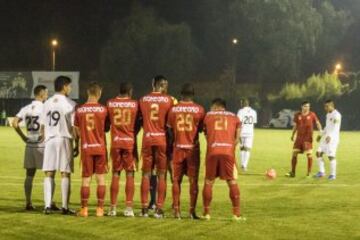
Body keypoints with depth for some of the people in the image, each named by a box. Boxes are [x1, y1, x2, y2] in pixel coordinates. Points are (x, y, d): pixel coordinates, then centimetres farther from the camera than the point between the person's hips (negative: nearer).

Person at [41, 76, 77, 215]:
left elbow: (42, 126, 10)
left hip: (50, 141, 4)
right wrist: (77, 145, 1)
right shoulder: (70, 104, -5)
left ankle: (47, 205, 0)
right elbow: (74, 127, -6)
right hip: (65, 140, -4)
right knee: (65, 174, 1)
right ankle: (65, 207, 1)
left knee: (49, 174, 5)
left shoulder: (47, 103, 8)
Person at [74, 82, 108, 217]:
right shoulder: (103, 110, -5)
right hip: (100, 147, -1)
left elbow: (76, 132, 5)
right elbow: (106, 128, 3)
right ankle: (100, 208, 5)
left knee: (86, 179, 5)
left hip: (86, 147, 1)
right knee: (101, 178, 5)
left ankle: (84, 209, 6)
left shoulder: (79, 110, -1)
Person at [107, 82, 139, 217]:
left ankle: (113, 208, 7)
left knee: (115, 174, 7)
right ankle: (129, 208, -3)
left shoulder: (110, 103, 1)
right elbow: (137, 124, 6)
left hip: (115, 142, 1)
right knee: (130, 175, 2)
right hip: (130, 142, -1)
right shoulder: (135, 104, -1)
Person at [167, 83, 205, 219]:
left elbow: (169, 129, 4)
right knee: (193, 180, 5)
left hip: (178, 148, 1)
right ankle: (192, 211, 2)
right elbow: (202, 128, 4)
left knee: (176, 180, 8)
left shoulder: (173, 109, 0)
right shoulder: (199, 109, -4)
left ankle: (176, 210, 6)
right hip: (193, 148, -1)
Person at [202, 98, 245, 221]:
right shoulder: (234, 118, 19)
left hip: (212, 152, 0)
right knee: (232, 182, 8)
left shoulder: (208, 116, 18)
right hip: (228, 151, 0)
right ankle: (237, 214, 6)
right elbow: (237, 139, 8)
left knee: (208, 182, 11)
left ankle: (206, 213, 13)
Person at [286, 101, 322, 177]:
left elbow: (318, 124, 2)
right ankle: (292, 172, 5)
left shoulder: (312, 115, -1)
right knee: (294, 153, -2)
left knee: (309, 154, -7)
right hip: (299, 137, 3)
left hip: (308, 137, -3)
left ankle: (309, 173, 2)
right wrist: (293, 135, 12)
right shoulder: (297, 115, 7)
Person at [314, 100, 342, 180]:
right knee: (319, 153, 3)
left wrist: (330, 136, -37)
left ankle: (333, 174, 5)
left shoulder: (336, 115, -14)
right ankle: (321, 172, 10)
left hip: (333, 138, -9)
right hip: (326, 137, 9)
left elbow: (335, 128, -25)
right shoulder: (328, 114, 16)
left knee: (331, 156, -6)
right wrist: (322, 134, 28)